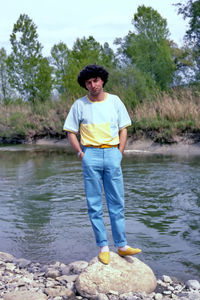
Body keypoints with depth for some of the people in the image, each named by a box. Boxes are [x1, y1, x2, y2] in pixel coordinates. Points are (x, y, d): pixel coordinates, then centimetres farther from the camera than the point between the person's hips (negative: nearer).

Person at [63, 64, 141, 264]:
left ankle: (121, 245, 9)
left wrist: (120, 152, 2)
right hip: (91, 154, -1)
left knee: (117, 203, 3)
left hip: (112, 153, 1)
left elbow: (123, 129, 12)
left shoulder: (114, 101, 8)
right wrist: (81, 154, -3)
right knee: (94, 204, 1)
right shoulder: (79, 105, 4)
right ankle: (103, 246, 9)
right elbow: (71, 132, 8)